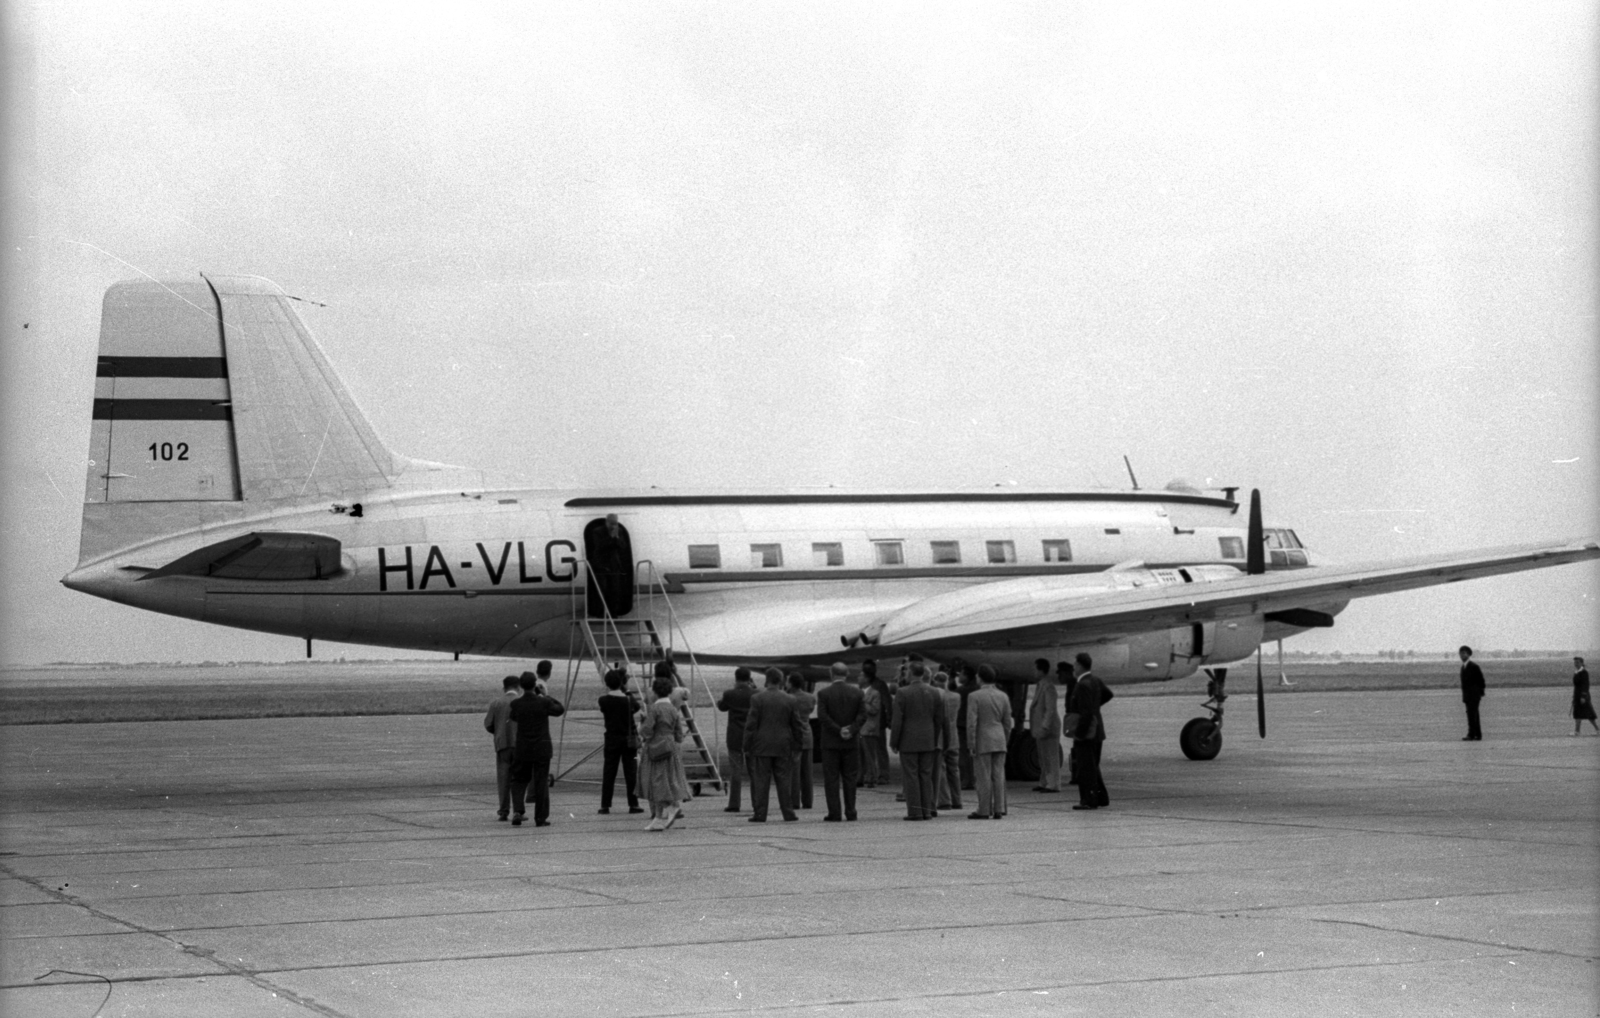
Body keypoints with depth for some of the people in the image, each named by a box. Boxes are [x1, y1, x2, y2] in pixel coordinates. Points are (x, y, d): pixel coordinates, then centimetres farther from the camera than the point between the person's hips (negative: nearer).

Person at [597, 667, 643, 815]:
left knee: (608, 773, 5)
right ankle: (633, 804, 4)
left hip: (612, 739, 1)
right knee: (630, 772, 5)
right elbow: (637, 706, 9)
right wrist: (627, 692, 7)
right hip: (629, 740, -1)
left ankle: (605, 805, 4)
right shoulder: (629, 700, -9)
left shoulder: (604, 700, -9)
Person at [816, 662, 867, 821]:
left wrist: (839, 730, -12)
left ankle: (834, 813, -2)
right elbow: (862, 715, -6)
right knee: (850, 778, 9)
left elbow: (822, 716, -13)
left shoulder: (823, 693, -5)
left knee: (831, 778, 1)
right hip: (851, 742, 2)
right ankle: (850, 812, 8)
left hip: (831, 742, -2)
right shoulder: (857, 692, 2)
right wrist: (851, 730, -11)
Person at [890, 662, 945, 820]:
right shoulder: (935, 693, 2)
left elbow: (897, 720, -10)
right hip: (928, 741, 4)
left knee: (910, 777, 0)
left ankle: (915, 811, -3)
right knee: (926, 776, 9)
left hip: (908, 741, -4)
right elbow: (939, 719, 7)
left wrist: (893, 742, -2)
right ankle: (927, 811, 7)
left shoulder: (902, 693, -10)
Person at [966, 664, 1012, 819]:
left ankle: (984, 811, -2)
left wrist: (971, 745, -9)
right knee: (998, 776, 5)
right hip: (1000, 742, 5)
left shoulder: (974, 697, -9)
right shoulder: (1003, 697, 6)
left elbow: (971, 723, -13)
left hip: (983, 742, -5)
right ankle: (998, 810, 5)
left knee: (983, 777, -2)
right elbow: (1007, 723, 8)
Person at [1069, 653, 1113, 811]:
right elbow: (1108, 695, 28)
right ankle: (1102, 798, 19)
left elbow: (1086, 713, -24)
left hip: (1086, 732, -9)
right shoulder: (1095, 680, 8)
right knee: (1093, 767, 17)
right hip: (1097, 730, 9)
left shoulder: (1083, 685, -20)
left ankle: (1089, 801, -3)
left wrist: (1079, 733, -19)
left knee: (1086, 767, -4)